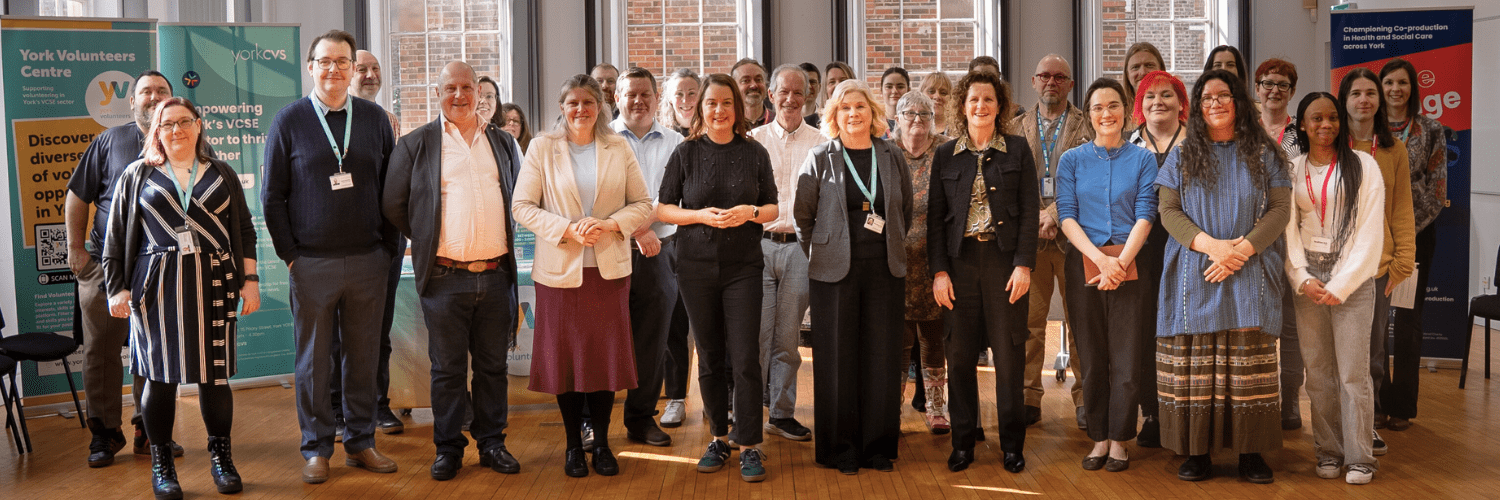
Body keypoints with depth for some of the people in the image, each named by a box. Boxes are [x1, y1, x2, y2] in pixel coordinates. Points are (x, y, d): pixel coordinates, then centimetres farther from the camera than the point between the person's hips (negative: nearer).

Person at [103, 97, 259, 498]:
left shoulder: (222, 175, 13)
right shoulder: (138, 176, 9)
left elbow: (245, 232, 12)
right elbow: (116, 237, 8)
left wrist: (250, 281, 5)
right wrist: (118, 288, 2)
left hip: (213, 285, 1)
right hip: (157, 286, -1)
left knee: (214, 375, 2)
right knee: (160, 377, 1)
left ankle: (221, 457, 17)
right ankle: (161, 465, 14)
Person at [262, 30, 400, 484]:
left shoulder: (375, 118, 7)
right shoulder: (289, 121, 2)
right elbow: (272, 195, 3)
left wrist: (389, 247, 5)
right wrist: (289, 254, -2)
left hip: (368, 259, 2)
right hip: (312, 261, -2)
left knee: (363, 356, 8)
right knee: (313, 360, 5)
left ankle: (362, 442, 20)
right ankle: (316, 449, 16)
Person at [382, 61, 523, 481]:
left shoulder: (502, 142, 12)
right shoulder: (416, 144, 2)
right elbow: (393, 205, 3)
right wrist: (428, 241, 6)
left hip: (496, 274, 3)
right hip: (445, 277, -3)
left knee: (493, 365, 10)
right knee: (447, 368, 5)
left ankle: (492, 442, 21)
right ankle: (448, 447, 16)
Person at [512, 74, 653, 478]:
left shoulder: (619, 148, 6)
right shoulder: (543, 148, 2)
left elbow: (643, 204, 5)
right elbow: (522, 206, -2)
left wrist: (609, 224, -13)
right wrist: (567, 229, -14)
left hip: (609, 269, 1)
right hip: (560, 270, -1)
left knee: (607, 354, 4)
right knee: (566, 355, 4)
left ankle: (601, 442, 19)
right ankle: (573, 444, 19)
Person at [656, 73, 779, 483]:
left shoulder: (755, 153, 3)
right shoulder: (686, 153, 2)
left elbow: (773, 207, 9)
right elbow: (663, 208, 3)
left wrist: (751, 212, -12)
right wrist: (700, 215, -13)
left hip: (743, 266, -1)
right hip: (697, 265, 1)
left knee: (745, 358, -5)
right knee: (709, 357, 9)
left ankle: (749, 446, 4)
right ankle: (718, 438, 23)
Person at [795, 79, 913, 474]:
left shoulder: (892, 157, 8)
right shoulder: (819, 159, 1)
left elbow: (906, 211, 18)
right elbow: (802, 214, 5)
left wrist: (892, 248, 13)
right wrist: (819, 254, 3)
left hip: (885, 270, 2)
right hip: (835, 271, -2)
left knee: (882, 356, 4)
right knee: (837, 358, 1)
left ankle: (879, 446, 15)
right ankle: (840, 448, 12)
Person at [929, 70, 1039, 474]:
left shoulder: (1017, 149, 5)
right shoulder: (945, 154, 9)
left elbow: (1029, 210, 2)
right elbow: (935, 216, 7)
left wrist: (1023, 264, -7)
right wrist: (939, 271, -2)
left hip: (1004, 259, -1)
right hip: (960, 260, 1)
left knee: (1009, 354, 2)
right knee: (960, 356, 3)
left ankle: (1012, 444, 13)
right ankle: (963, 442, 15)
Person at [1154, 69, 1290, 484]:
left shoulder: (1263, 155, 9)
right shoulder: (1182, 157, 11)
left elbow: (1279, 208, 2)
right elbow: (1168, 211, 3)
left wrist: (1242, 250, -13)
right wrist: (1210, 244, -13)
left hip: (1250, 277, 0)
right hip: (1195, 278, 0)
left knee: (1248, 365, -1)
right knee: (1196, 366, -2)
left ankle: (1250, 450, 5)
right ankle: (1198, 452, 3)